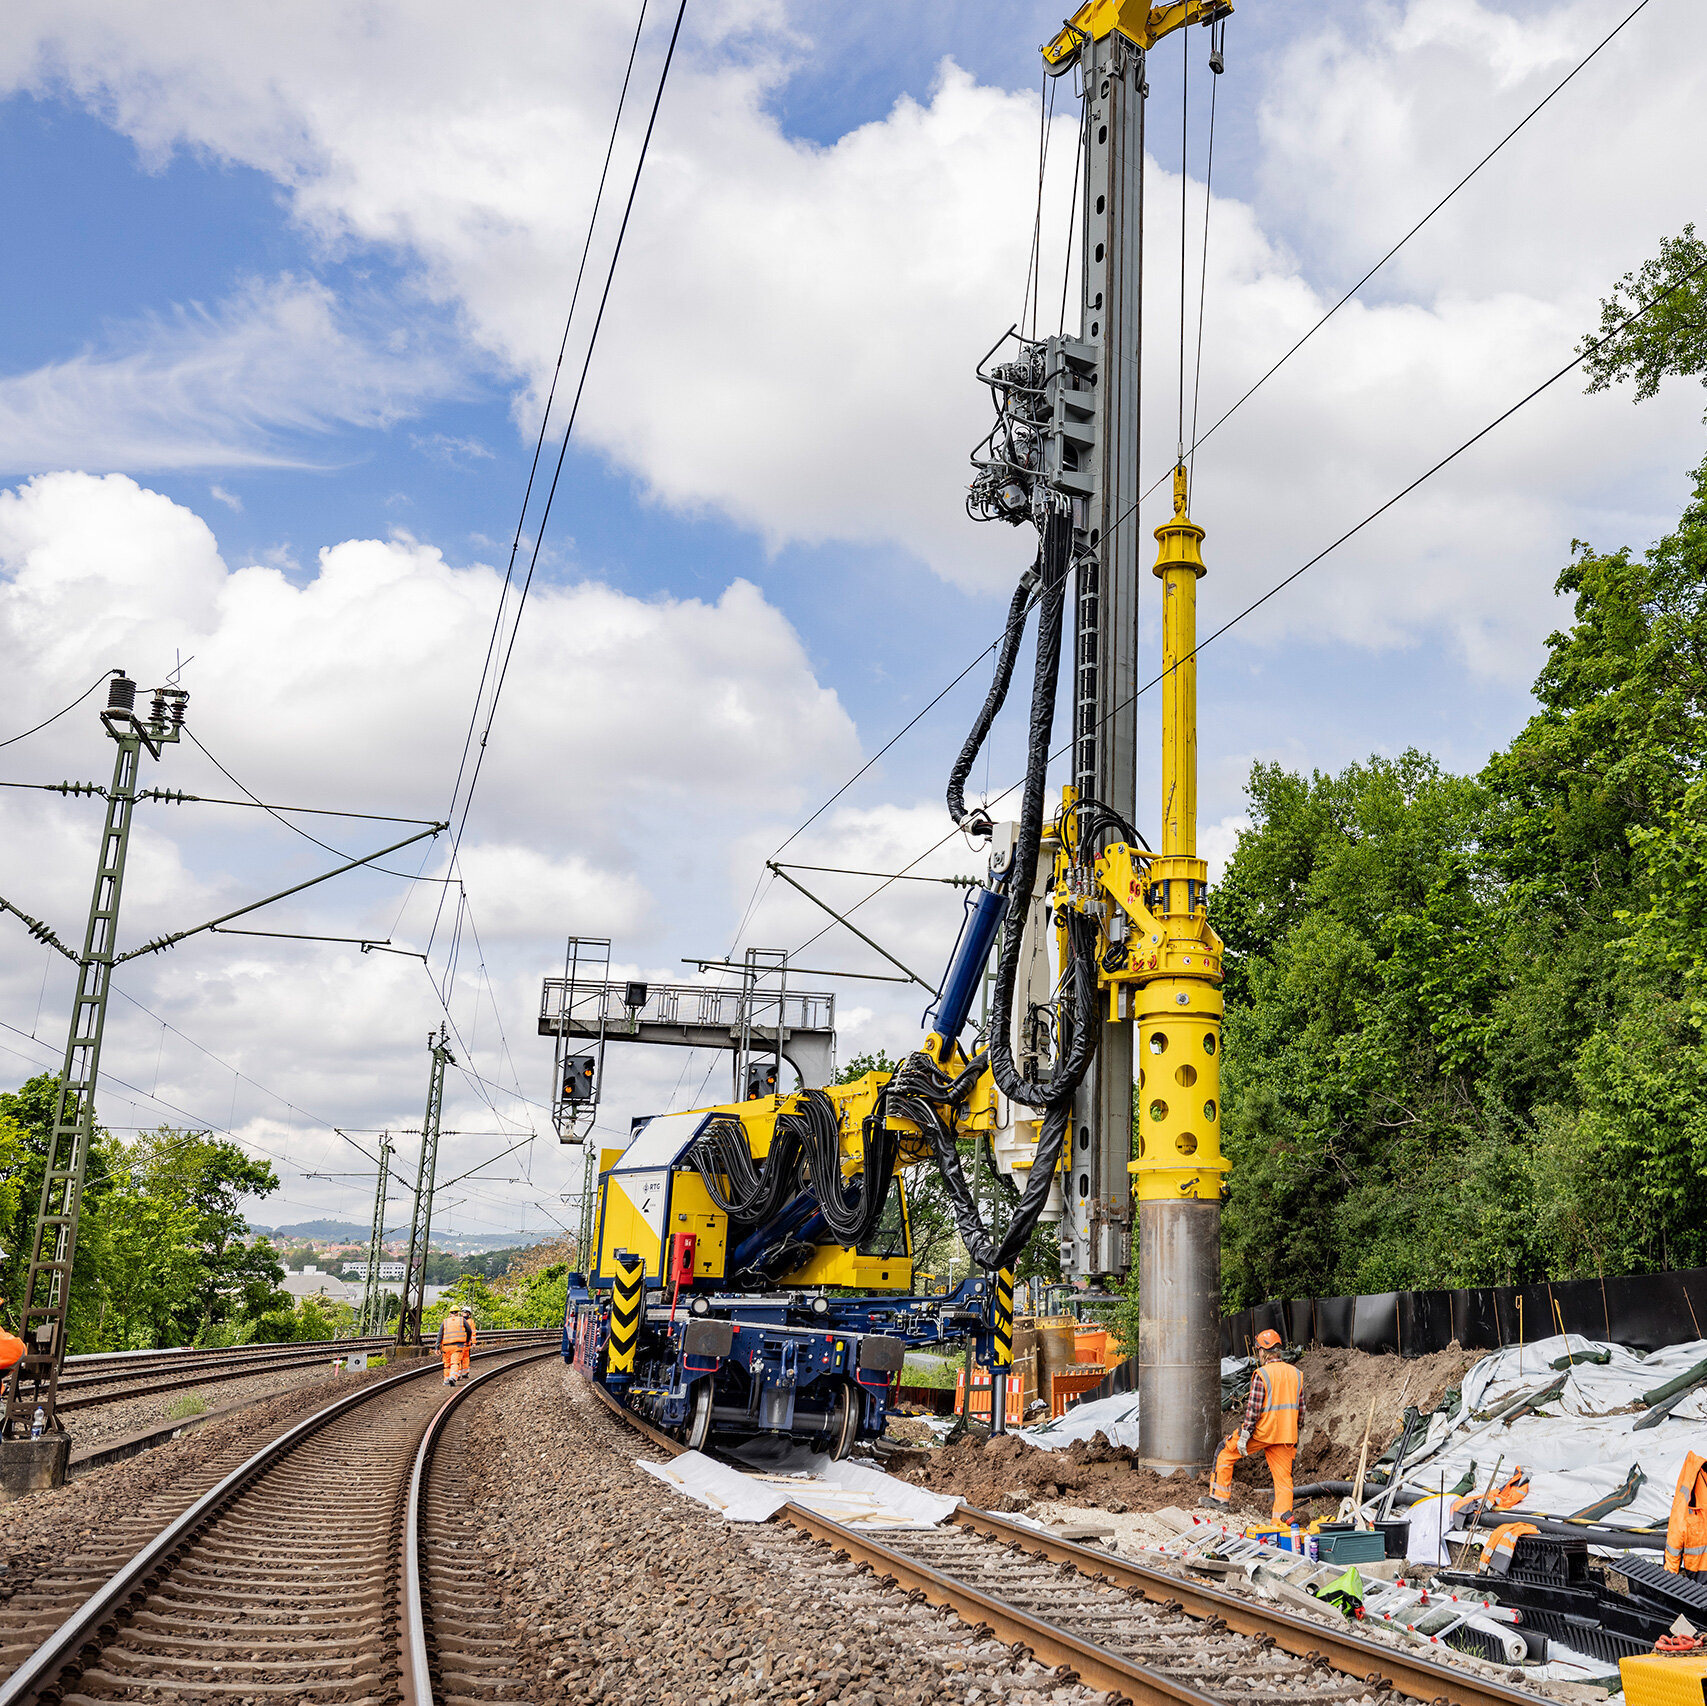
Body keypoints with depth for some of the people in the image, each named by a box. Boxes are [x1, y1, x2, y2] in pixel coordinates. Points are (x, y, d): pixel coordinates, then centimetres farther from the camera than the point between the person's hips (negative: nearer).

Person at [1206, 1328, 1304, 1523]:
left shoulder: (1261, 1374, -12)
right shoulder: (1296, 1374, 8)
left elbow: (1254, 1408, -15)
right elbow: (1300, 1408, 13)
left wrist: (1244, 1436, -11)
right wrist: (1295, 1435, 22)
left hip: (1262, 1432, -5)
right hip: (1285, 1435, 5)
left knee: (1226, 1454, 11)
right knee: (1283, 1475, 10)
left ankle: (1220, 1498, 15)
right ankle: (1284, 1514, 2)